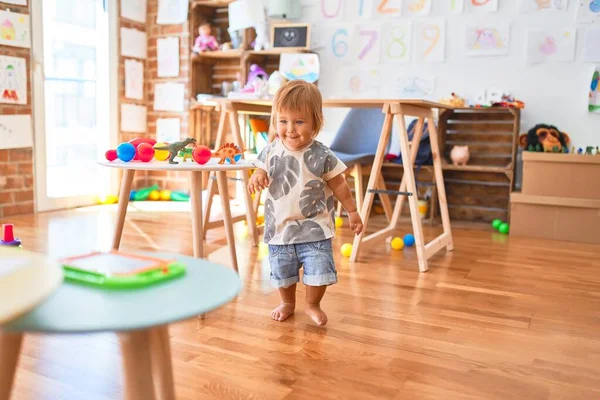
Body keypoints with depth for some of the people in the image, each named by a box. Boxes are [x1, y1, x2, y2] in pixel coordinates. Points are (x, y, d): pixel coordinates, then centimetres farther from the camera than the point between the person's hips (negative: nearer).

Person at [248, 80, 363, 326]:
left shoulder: (322, 155, -13)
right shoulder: (271, 151, -5)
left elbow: (338, 185, -3)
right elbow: (261, 172, 9)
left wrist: (352, 211, 2)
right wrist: (256, 178, -16)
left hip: (314, 228, -3)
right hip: (280, 226, 3)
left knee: (318, 270, 0)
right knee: (282, 271, 15)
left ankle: (312, 305, 27)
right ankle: (287, 303, 40)